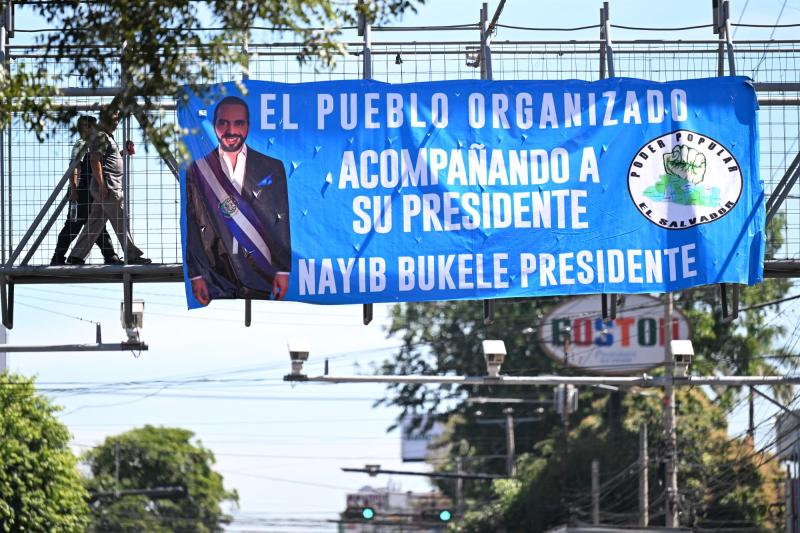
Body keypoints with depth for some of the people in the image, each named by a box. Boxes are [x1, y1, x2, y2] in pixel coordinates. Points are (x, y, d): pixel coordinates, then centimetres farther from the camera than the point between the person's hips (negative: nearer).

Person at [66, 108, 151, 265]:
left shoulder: (107, 136, 23)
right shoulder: (100, 136, -9)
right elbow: (95, 161, -18)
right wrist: (102, 185, -23)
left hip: (109, 187, 11)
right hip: (107, 187, -11)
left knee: (95, 223, 8)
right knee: (120, 222, -7)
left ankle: (76, 256, 8)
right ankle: (133, 255, -6)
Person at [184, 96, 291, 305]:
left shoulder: (272, 168, 8)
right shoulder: (198, 171, 7)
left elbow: (282, 224, 7)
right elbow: (192, 227, 5)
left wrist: (283, 270, 1)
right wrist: (196, 274, -1)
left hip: (259, 271, 0)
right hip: (217, 277, 0)